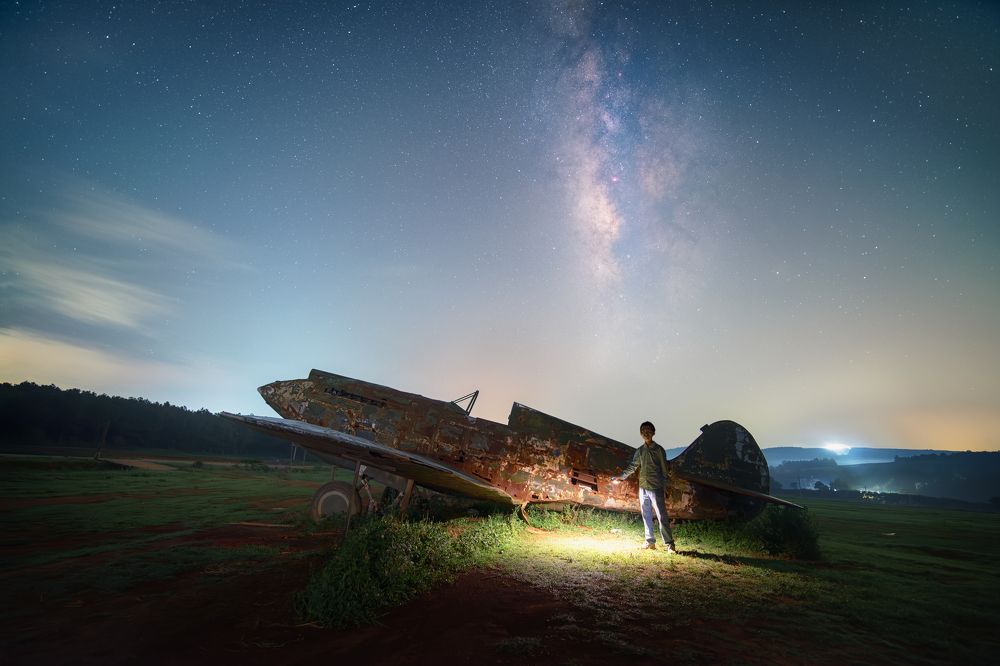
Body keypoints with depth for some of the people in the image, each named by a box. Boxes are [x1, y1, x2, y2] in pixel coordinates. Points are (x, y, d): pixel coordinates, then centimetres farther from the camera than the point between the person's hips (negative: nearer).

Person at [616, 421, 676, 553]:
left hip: (655, 488, -5)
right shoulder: (640, 451, 10)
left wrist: (664, 486, -5)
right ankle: (650, 541, 16)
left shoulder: (659, 450, -2)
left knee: (662, 516, -7)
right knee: (646, 516, 8)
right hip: (643, 488, 5)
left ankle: (669, 544, -2)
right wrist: (623, 476, 15)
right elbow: (632, 466, 18)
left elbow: (664, 469, -2)